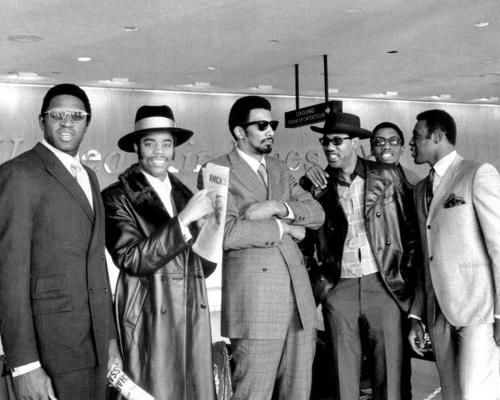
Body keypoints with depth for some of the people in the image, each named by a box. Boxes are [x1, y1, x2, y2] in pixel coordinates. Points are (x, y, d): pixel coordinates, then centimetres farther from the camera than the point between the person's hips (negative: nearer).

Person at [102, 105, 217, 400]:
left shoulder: (185, 194, 13)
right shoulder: (117, 197, -3)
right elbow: (133, 260, -14)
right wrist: (184, 219, -18)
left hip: (194, 318, 5)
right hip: (150, 321, -5)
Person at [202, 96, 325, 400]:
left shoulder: (280, 169, 18)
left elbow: (317, 213, 8)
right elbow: (227, 232, -17)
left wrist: (279, 208, -10)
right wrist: (282, 227, -7)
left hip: (299, 293, 7)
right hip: (256, 300, -6)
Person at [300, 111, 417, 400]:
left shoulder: (386, 177, 2)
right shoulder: (314, 186, 2)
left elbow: (411, 229, 8)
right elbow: (303, 239, 10)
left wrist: (407, 274, 3)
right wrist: (314, 281, 2)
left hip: (384, 286, 0)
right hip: (338, 289, 0)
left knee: (389, 376, 4)